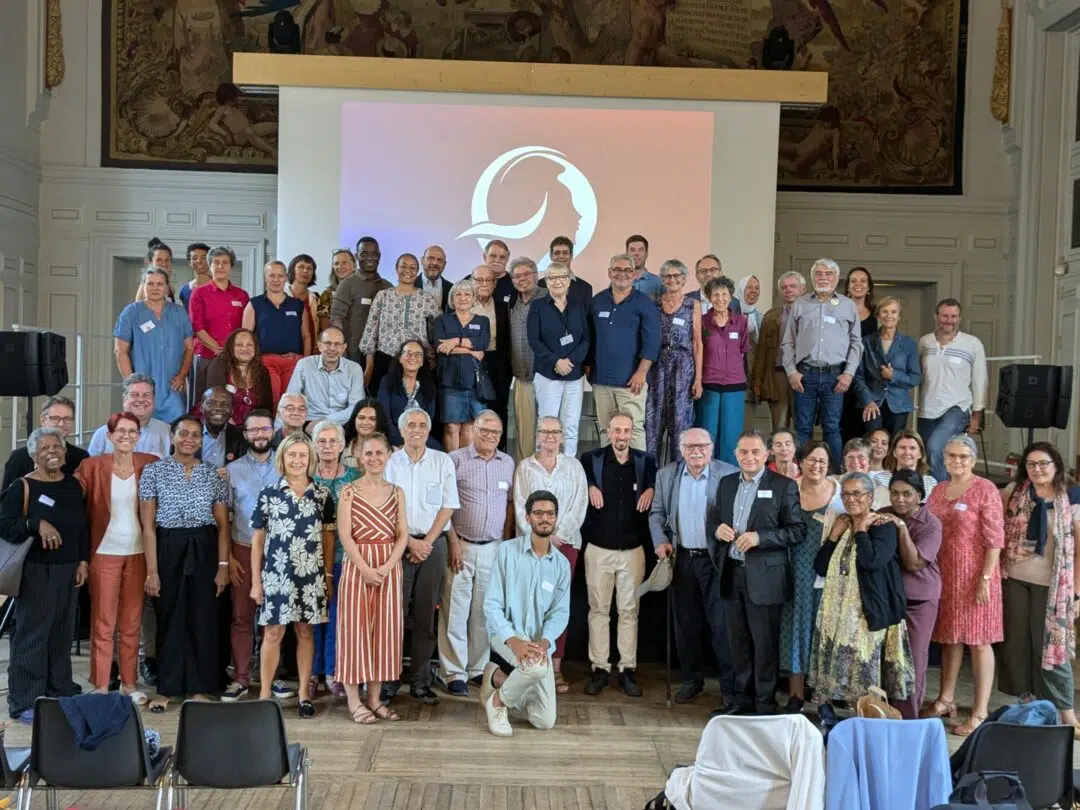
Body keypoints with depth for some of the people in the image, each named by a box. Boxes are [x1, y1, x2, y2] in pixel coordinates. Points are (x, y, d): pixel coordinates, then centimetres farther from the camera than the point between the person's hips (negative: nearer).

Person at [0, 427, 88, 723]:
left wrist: (83, 561, 7)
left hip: (68, 570, 5)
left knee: (63, 634, 10)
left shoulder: (73, 485, 9)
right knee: (31, 634, -3)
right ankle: (24, 703, 5)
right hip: (35, 571, -5)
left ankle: (59, 695, 21)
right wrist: (37, 524, -25)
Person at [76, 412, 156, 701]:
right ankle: (101, 687, 13)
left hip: (138, 553, 2)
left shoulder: (150, 464, 0)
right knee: (103, 624, 3)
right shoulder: (92, 466, -5)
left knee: (132, 623, 11)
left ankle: (129, 683, 22)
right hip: (105, 553, -2)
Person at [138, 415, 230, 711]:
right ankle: (166, 689, 16)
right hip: (167, 549, -2)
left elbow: (222, 525, 7)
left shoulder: (213, 475, 6)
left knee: (203, 618, 4)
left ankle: (199, 688, 16)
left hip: (204, 550, 2)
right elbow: (148, 525, -3)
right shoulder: (154, 471, 0)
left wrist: (223, 565, -1)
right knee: (169, 619, 4)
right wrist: (151, 570, -8)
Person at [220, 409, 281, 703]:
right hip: (244, 549, 1)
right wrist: (227, 558, -1)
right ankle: (241, 678, 9)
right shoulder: (233, 470, 6)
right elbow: (224, 517, 6)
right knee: (242, 615, 2)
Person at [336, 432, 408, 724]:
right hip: (357, 566, -3)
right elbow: (345, 536, -7)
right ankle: (354, 700, 7)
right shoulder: (349, 492, 0)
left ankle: (375, 697, 15)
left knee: (384, 629, 5)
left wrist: (386, 567, -11)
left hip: (389, 567, 3)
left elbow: (403, 535, 3)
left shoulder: (396, 492, 9)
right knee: (355, 628, -1)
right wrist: (365, 569, -16)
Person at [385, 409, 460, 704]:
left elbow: (448, 506, 3)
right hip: (398, 544, -1)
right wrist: (410, 543, -8)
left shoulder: (443, 462, 5)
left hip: (433, 544, 1)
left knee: (426, 616, 3)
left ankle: (420, 681, 9)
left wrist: (427, 542, -6)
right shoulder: (390, 462, 3)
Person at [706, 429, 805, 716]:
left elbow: (798, 530, -9)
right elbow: (712, 522, 17)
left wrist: (759, 537, -20)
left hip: (764, 577, -5)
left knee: (765, 643, 2)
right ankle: (742, 697, 26)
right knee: (738, 641, 13)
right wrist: (717, 529, -7)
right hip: (731, 574, 5)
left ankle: (765, 703, 14)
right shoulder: (727, 483, 12)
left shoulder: (783, 486, -5)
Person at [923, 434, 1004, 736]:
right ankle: (946, 699, 25)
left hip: (974, 574, -6)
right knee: (949, 637, 13)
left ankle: (980, 711, 5)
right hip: (943, 573, 6)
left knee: (978, 640, -1)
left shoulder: (985, 490, -8)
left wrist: (986, 578, -16)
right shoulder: (938, 490, 10)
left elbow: (995, 539, -11)